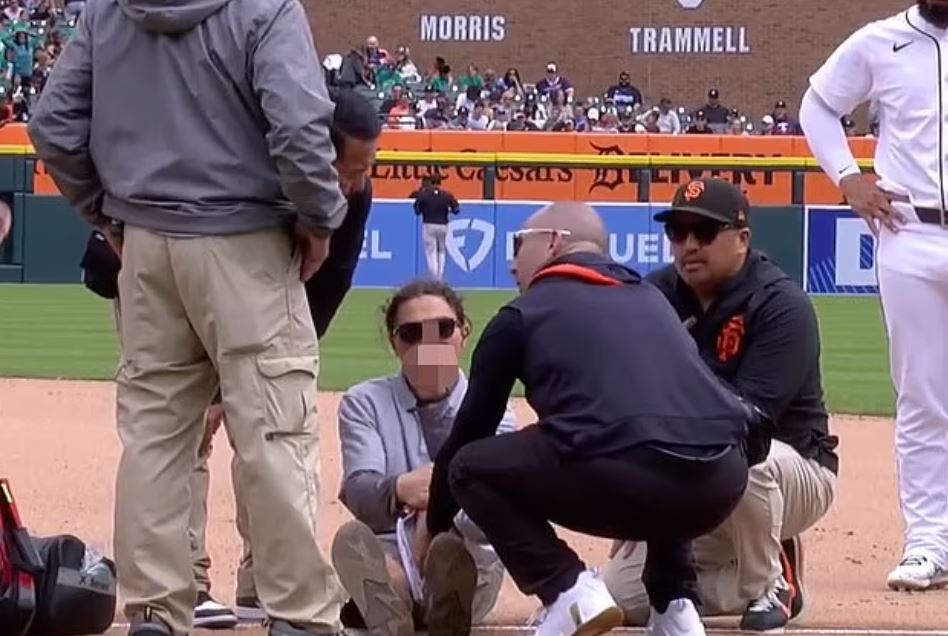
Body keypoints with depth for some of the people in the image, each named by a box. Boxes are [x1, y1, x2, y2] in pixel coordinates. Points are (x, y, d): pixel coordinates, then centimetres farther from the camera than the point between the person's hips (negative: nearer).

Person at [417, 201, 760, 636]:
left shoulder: (521, 314, 18)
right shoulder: (650, 297, 31)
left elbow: (470, 430, 25)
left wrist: (437, 525, 40)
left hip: (621, 478, -5)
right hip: (722, 485, 5)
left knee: (471, 468, 19)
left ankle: (569, 592, 1)